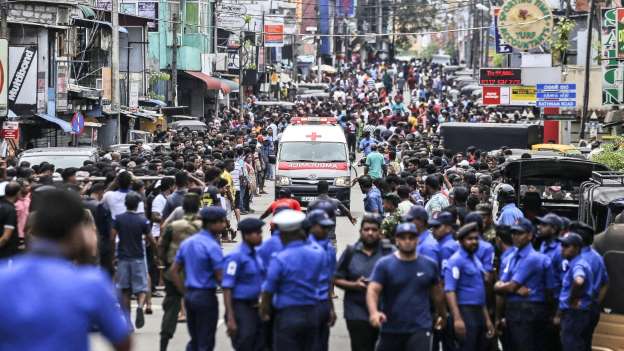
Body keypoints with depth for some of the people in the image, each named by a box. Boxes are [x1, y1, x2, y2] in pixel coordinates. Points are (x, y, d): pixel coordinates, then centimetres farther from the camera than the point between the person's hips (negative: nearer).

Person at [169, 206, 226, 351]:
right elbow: (220, 278, -17)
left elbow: (174, 271, 12)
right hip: (206, 296, -7)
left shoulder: (187, 242, 9)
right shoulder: (212, 246, -16)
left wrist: (185, 292, 13)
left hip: (190, 295, 7)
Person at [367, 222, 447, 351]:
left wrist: (441, 315, 30)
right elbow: (373, 290, -15)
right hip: (390, 329, 0)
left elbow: (437, 292, 18)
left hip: (420, 328, 0)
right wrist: (374, 312, -34)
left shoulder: (429, 265, 3)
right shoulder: (384, 264, -5)